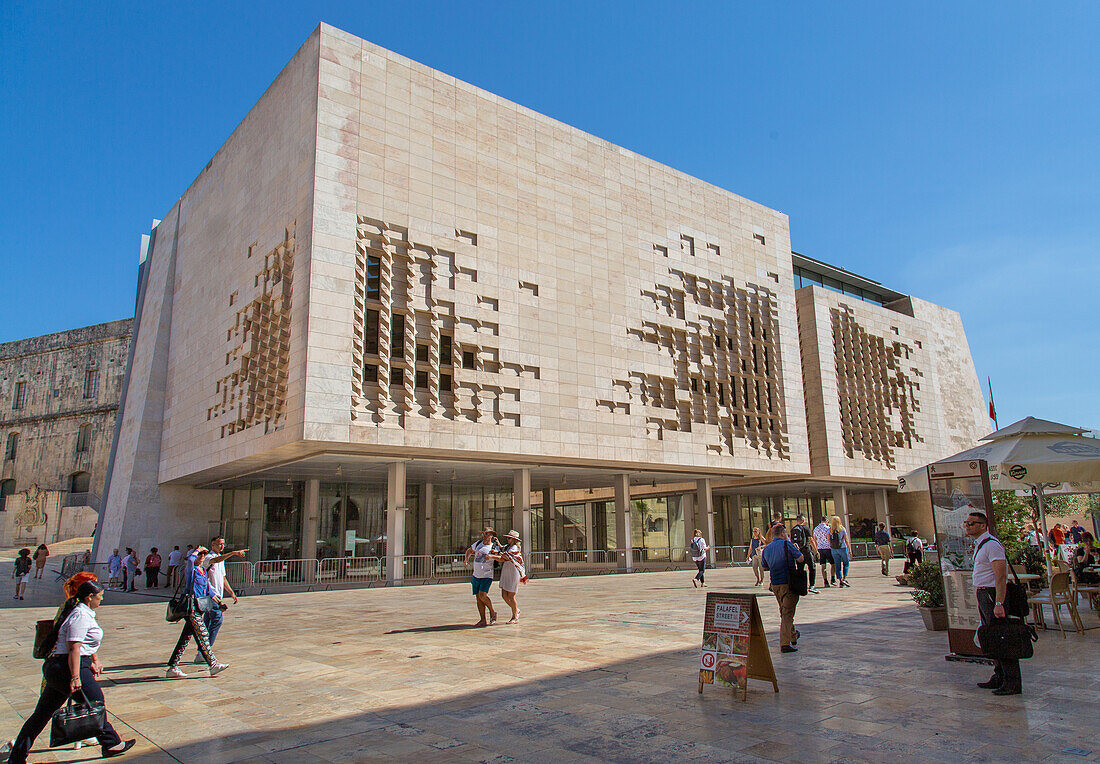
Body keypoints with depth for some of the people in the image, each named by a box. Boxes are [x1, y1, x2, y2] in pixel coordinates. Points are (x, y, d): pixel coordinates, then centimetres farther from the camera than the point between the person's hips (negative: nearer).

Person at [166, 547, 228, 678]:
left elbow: (208, 590, 25)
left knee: (186, 638, 10)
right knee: (202, 635, -6)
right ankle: (213, 665, -2)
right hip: (191, 607, -9)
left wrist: (218, 602, 24)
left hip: (198, 609, 9)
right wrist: (197, 550, -14)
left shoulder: (203, 571, 17)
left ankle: (172, 667, 16)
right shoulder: (190, 569, -8)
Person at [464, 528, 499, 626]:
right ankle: (483, 620, 8)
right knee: (478, 597, 3)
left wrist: (491, 556, -32)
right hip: (476, 575, 5)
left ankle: (492, 612, 3)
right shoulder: (478, 543, 9)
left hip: (487, 576, -5)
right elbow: (469, 550, 26)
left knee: (482, 595, -19)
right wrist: (467, 558, 6)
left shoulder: (493, 548, -6)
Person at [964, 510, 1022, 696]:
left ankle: (1012, 683, 1)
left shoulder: (992, 545, -17)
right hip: (983, 594, 10)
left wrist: (999, 603, -28)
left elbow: (1001, 577, -23)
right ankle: (999, 677, 25)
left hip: (993, 593, -10)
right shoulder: (979, 545, 14)